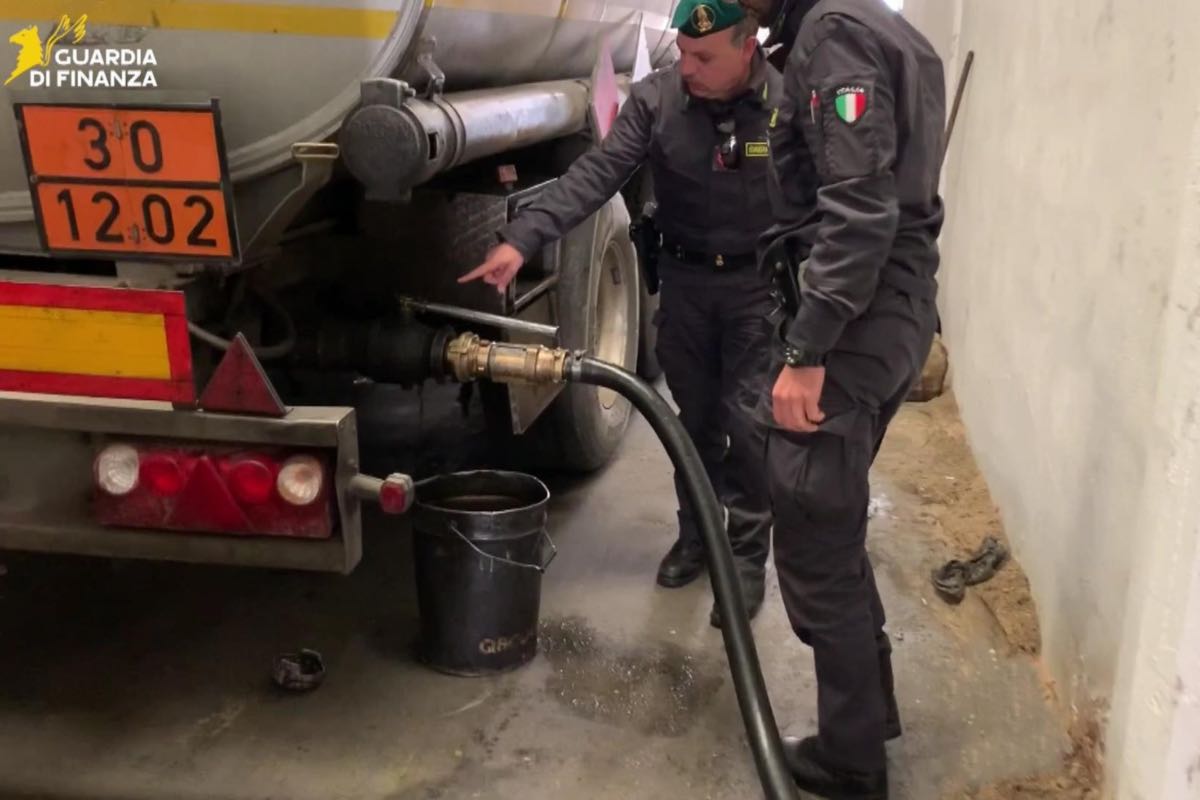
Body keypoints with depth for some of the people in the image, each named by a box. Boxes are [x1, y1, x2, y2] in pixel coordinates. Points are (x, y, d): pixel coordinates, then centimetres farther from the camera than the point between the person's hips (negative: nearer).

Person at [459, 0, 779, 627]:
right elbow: (597, 174, -17)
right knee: (695, 417, 14)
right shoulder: (655, 98, -10)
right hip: (684, 277, 3)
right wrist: (523, 238, -29)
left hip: (759, 283, -2)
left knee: (749, 424, 0)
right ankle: (695, 533, 33)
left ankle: (746, 555, 16)